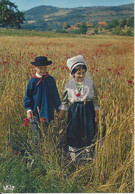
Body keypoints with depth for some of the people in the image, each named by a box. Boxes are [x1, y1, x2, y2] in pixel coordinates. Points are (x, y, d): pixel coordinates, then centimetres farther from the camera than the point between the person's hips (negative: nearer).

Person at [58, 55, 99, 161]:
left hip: (88, 110, 0)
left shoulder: (90, 83, -3)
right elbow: (65, 100, 7)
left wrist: (97, 113, 4)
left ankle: (88, 155, 19)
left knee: (88, 132, 1)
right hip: (74, 111, 0)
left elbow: (95, 98, 4)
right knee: (74, 132, 7)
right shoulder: (69, 85, -2)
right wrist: (61, 113, 8)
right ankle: (74, 156, 24)